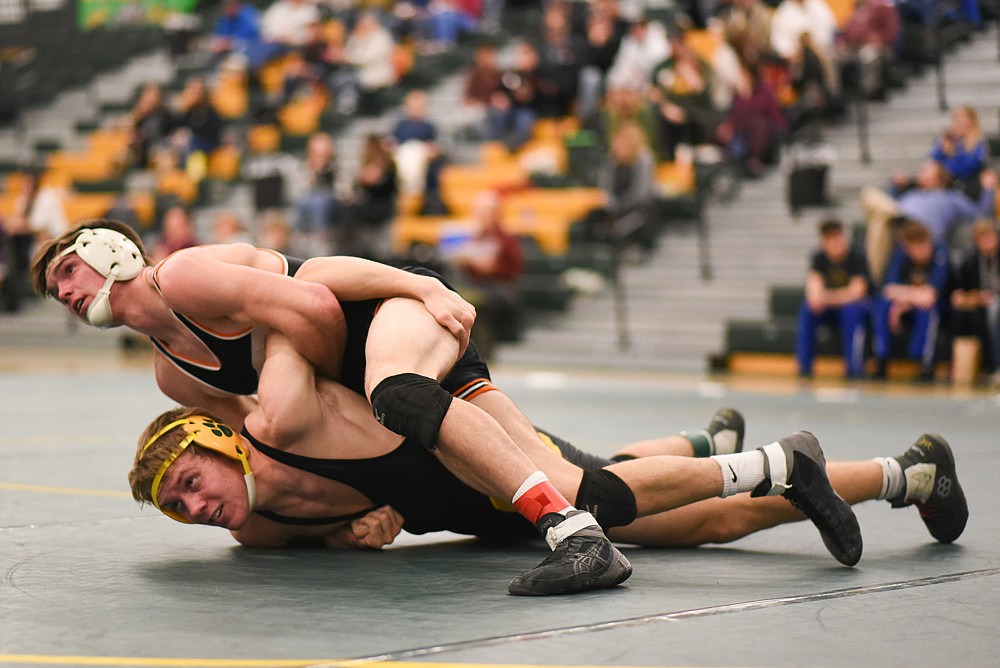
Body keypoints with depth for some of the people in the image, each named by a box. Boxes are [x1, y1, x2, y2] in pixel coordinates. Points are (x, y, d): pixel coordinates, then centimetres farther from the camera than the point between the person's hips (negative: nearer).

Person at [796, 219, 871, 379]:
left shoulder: (856, 257, -16)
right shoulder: (819, 258, -4)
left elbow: (856, 291, -25)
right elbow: (814, 285, -17)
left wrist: (828, 298, -36)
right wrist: (816, 298, -40)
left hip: (858, 306, -4)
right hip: (831, 307, 4)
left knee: (852, 310, -37)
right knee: (807, 309, -24)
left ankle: (854, 368, -31)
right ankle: (804, 367, -21)